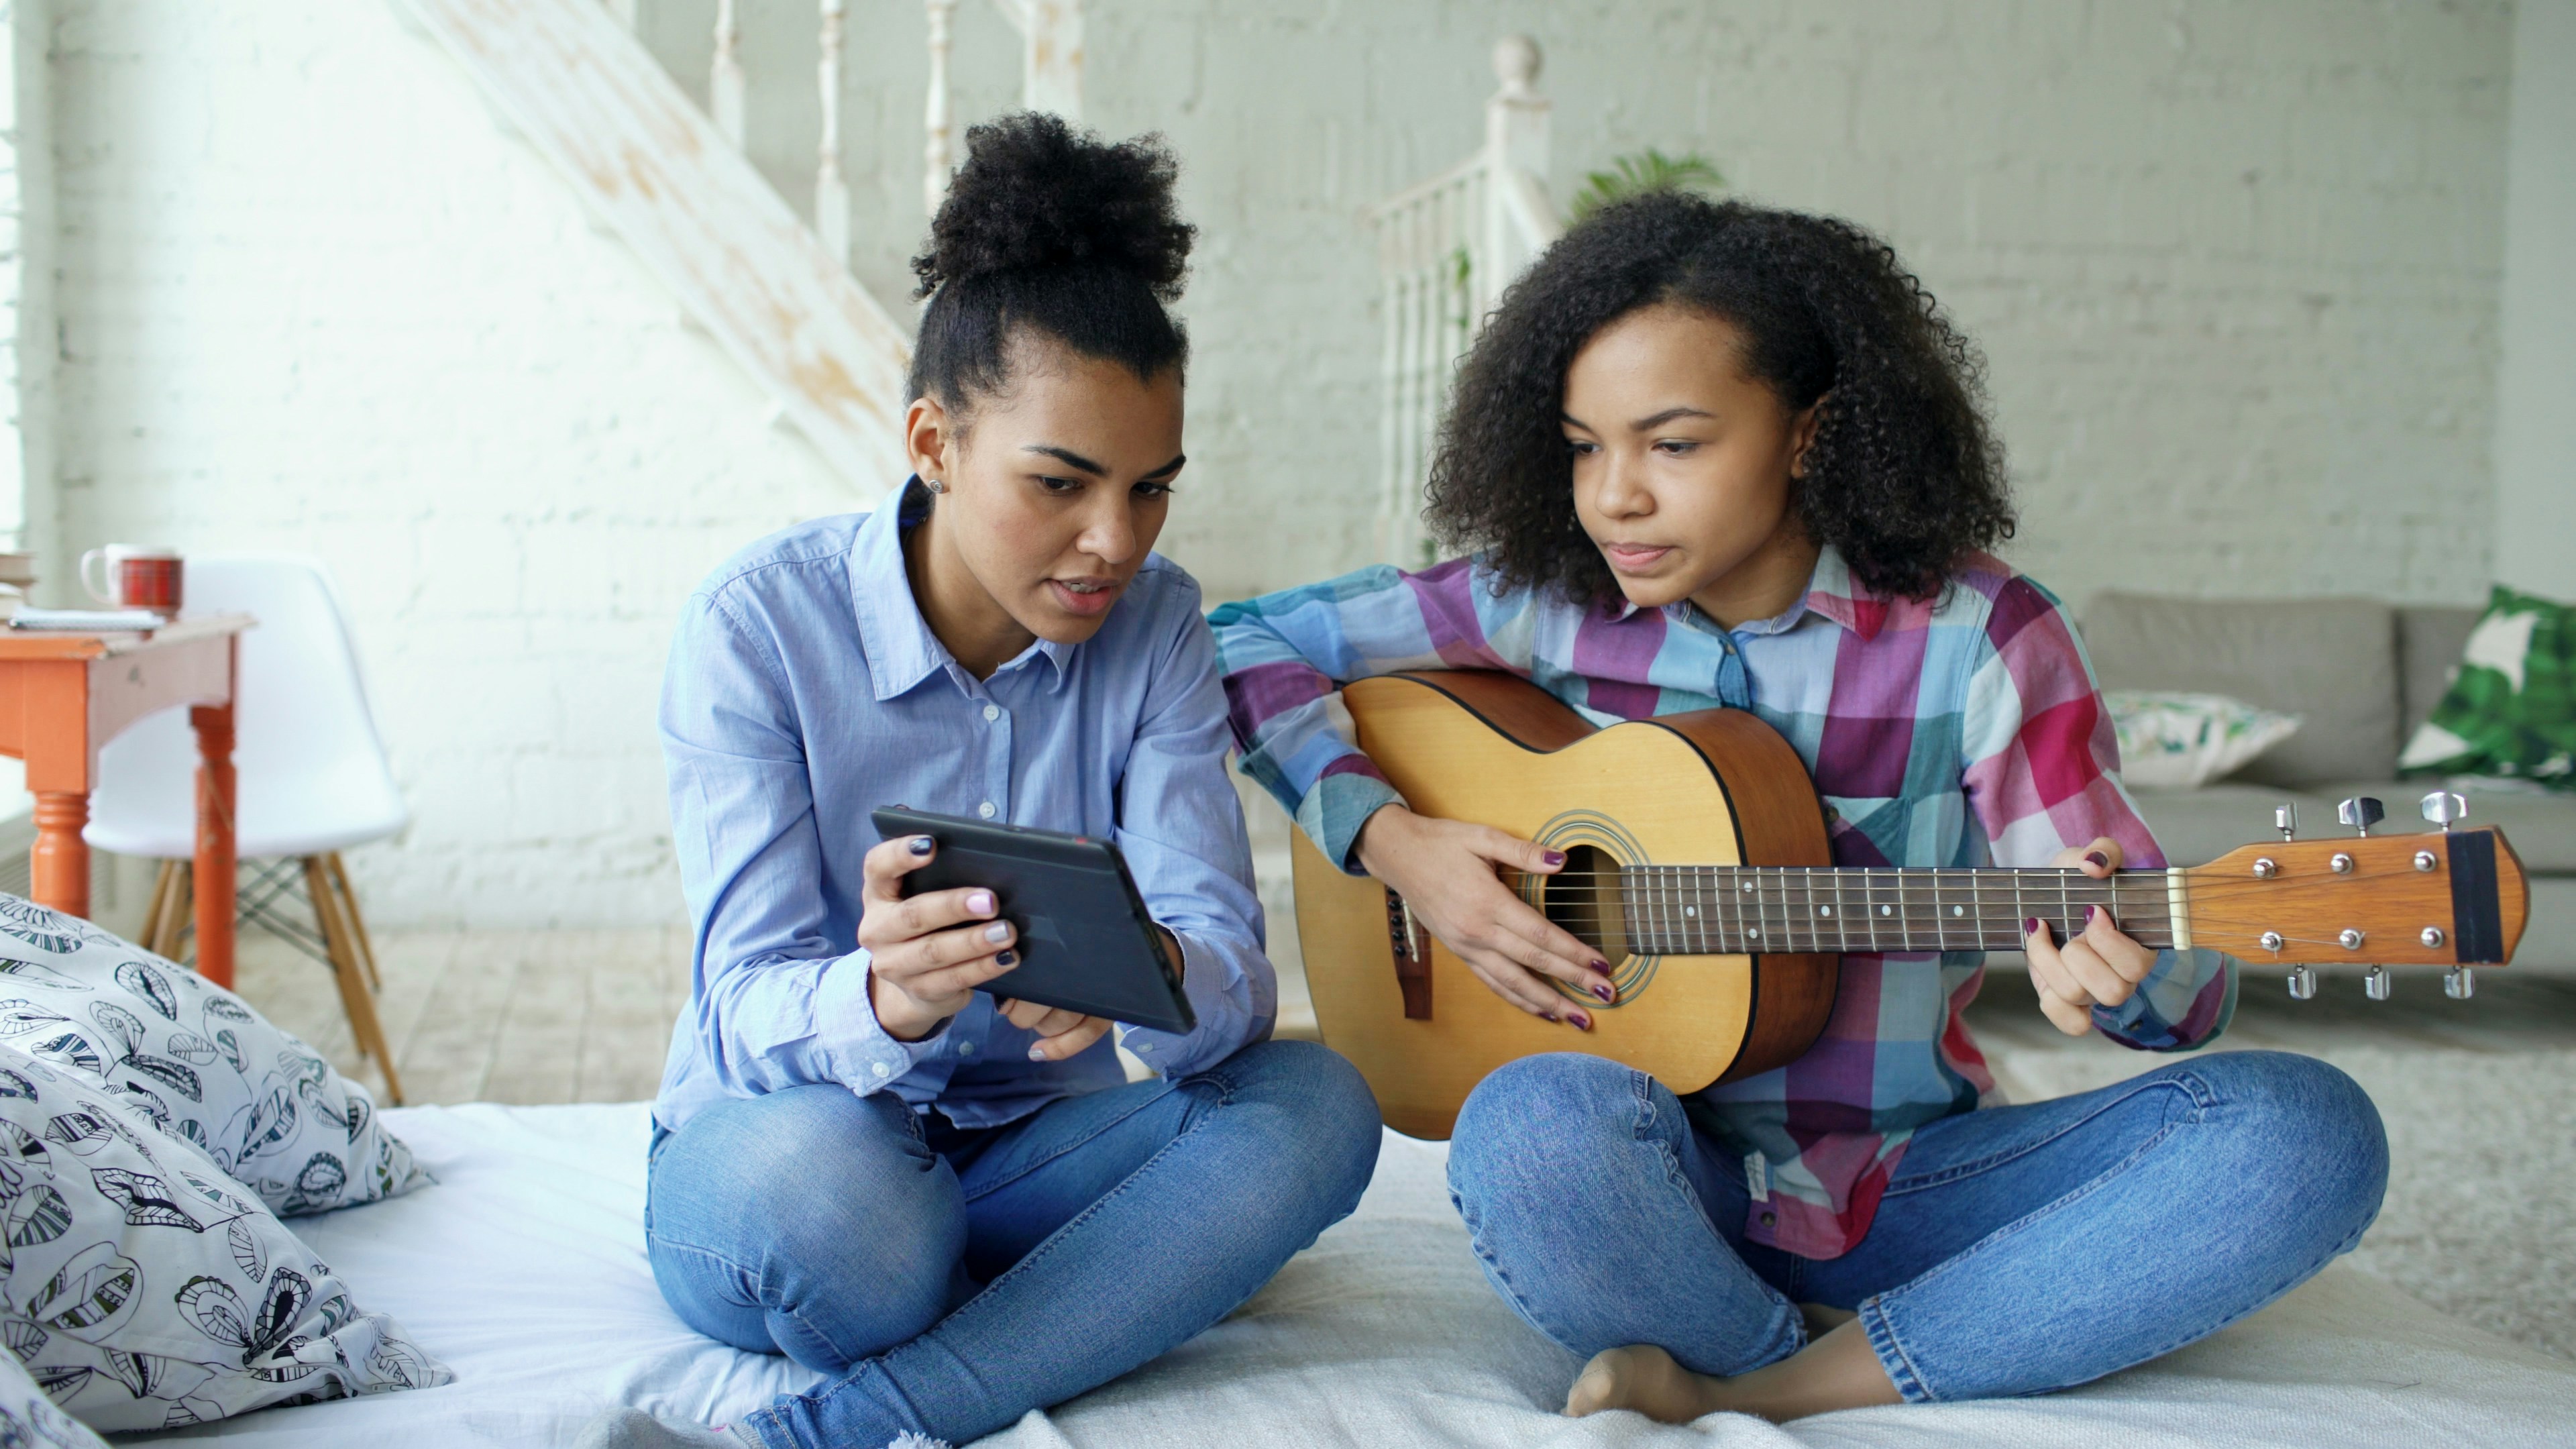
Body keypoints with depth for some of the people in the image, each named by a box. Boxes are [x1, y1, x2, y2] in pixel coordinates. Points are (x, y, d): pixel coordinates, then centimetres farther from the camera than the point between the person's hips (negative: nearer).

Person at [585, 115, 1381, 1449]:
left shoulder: (1154, 623, -4)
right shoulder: (755, 625, -14)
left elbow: (1231, 969, -14)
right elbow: (746, 1009, -20)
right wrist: (879, 1001, -45)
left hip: (1036, 1142, 5)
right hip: (776, 1136, -4)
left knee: (1315, 1103, -25)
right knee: (822, 1179, -39)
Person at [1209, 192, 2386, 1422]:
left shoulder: (1976, 638, -7)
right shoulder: (1546, 601, -2)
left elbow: (2193, 986, -7)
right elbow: (1246, 646, 5)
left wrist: (2109, 973, -32)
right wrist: (1393, 841, -10)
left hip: (1909, 1186, 2)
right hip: (1667, 1181, -1)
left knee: (2304, 1131, -24)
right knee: (1536, 1126, -38)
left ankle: (1726, 1398, -22)